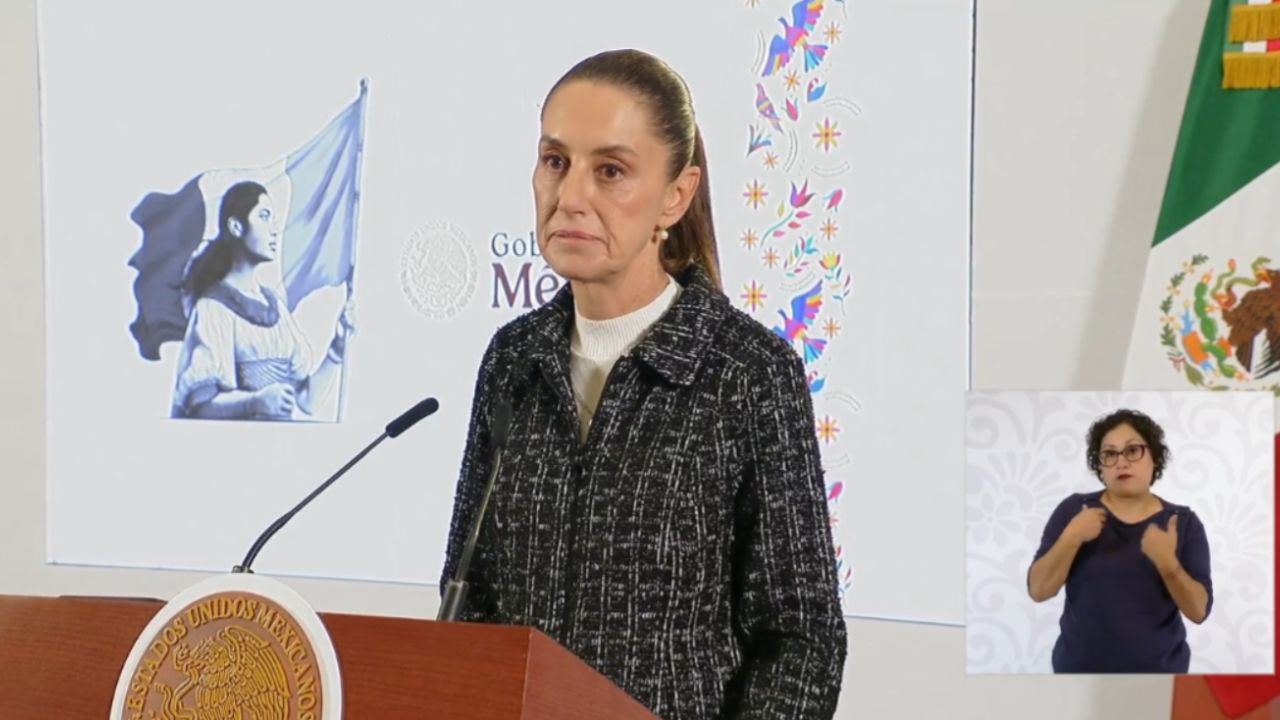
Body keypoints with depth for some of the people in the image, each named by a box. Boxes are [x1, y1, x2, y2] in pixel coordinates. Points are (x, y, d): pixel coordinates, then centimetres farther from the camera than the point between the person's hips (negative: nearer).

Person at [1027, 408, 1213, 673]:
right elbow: (1038, 590, -7)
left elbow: (1198, 610, -8)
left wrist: (1168, 563, -24)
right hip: (1080, 668, 0)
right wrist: (1072, 538, -21)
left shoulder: (1183, 522, -1)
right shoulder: (1074, 511, -1)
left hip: (1158, 671, 0)